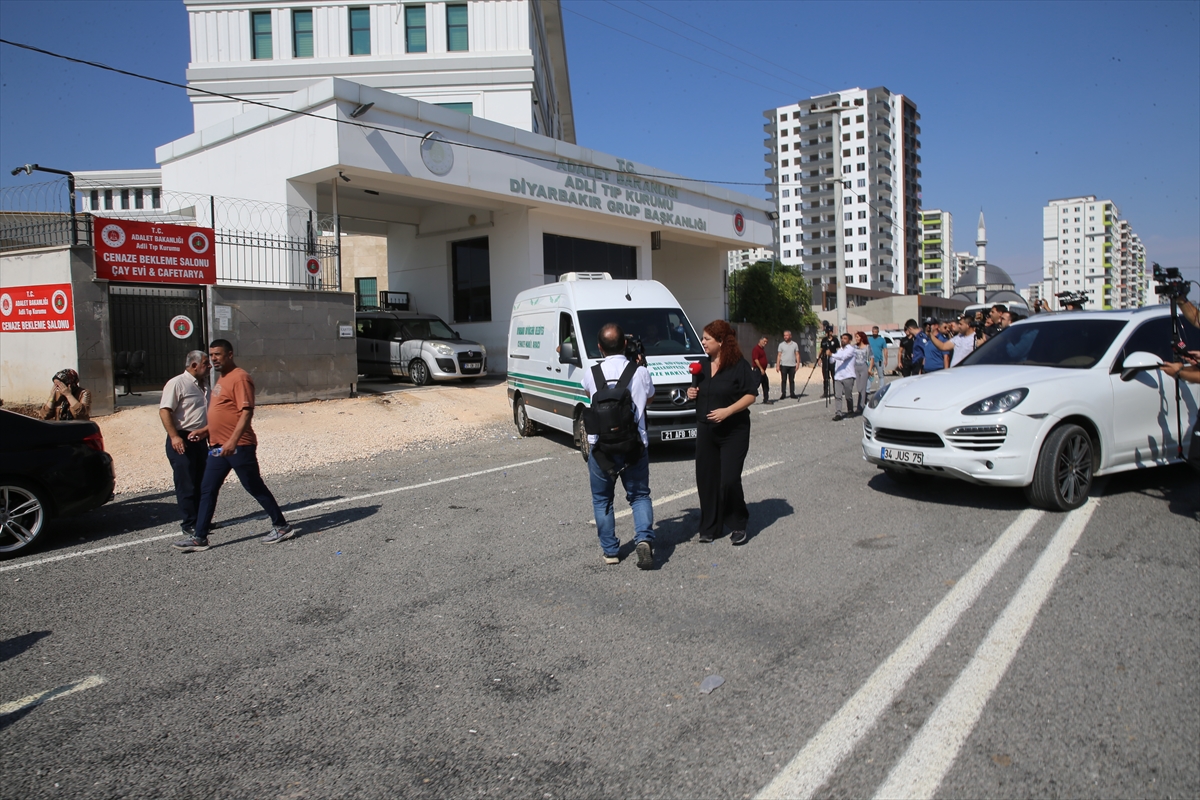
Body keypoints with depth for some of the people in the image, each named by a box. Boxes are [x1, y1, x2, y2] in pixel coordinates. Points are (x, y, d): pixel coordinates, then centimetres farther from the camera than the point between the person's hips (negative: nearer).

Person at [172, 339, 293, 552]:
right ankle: (199, 538, 15)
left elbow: (246, 412, -21)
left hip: (238, 446, -10)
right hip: (218, 446, 10)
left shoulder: (239, 378, -13)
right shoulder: (222, 379, 17)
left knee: (255, 488, 0)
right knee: (207, 490, 9)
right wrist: (206, 430, 18)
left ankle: (281, 527, 12)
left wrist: (233, 441, -28)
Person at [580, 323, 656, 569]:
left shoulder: (590, 374, -5)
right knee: (640, 496, 16)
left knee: (601, 500, 17)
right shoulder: (641, 373, -6)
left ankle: (610, 551, 19)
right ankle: (644, 539, -6)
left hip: (601, 448, 0)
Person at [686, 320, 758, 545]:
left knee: (729, 480, -8)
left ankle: (739, 525, 13)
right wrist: (692, 393, 0)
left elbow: (751, 395, -11)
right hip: (705, 431, 6)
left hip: (734, 431, -6)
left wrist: (727, 411, -22)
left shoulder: (738, 365, -9)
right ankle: (709, 528, 17)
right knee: (706, 480, 5)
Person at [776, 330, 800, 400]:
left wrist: (798, 363, -5)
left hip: (792, 365, 1)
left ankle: (792, 394, 11)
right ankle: (783, 394, 3)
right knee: (783, 380, -1)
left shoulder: (795, 344, 6)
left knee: (792, 380, 6)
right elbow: (779, 355, 3)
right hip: (783, 365, -1)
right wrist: (777, 365, -4)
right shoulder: (781, 345, 5)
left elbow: (797, 355, 6)